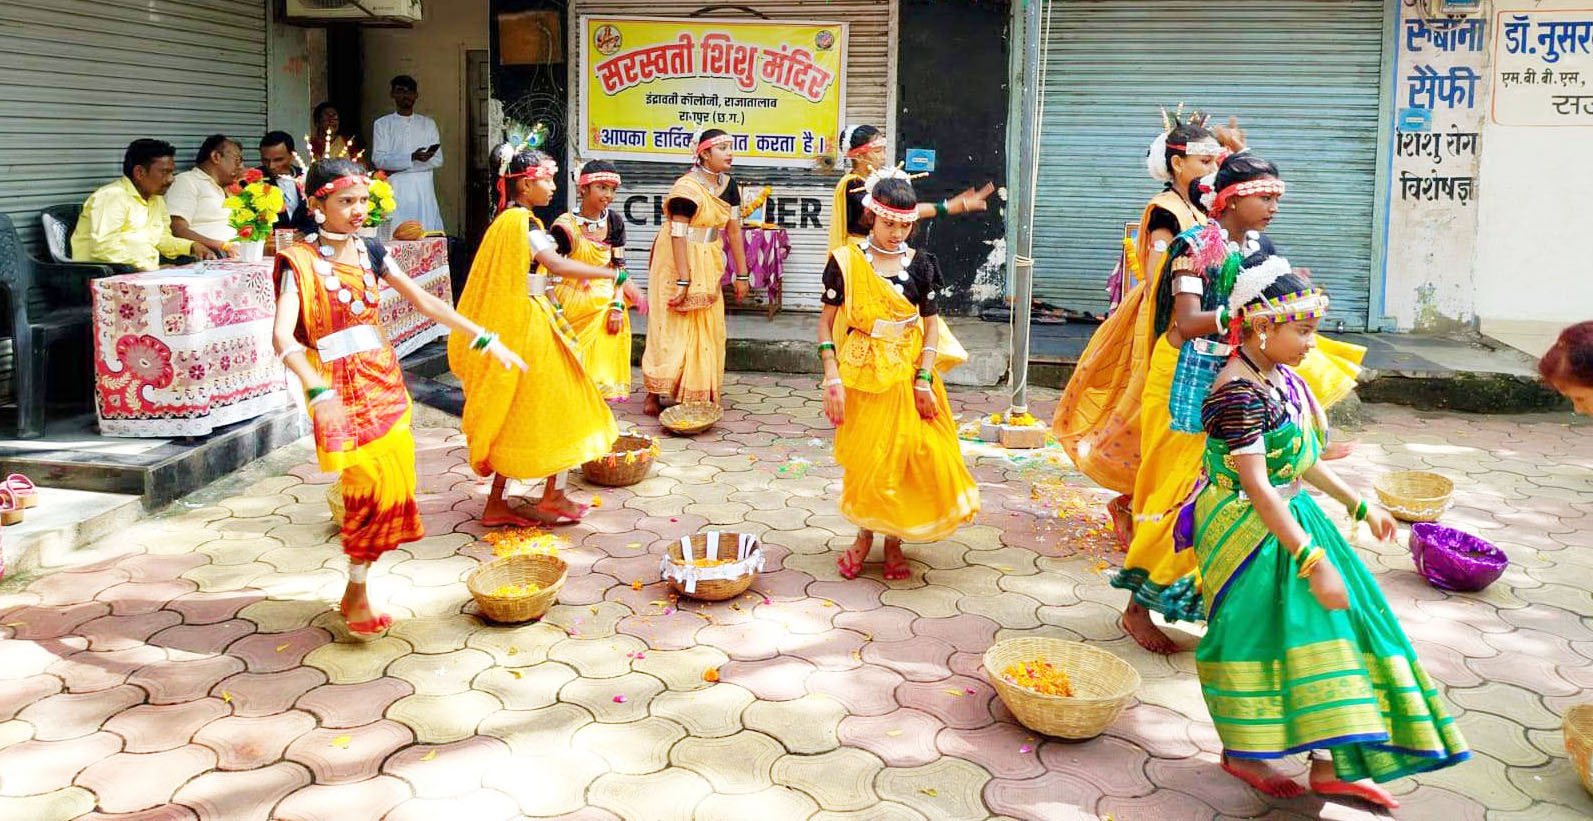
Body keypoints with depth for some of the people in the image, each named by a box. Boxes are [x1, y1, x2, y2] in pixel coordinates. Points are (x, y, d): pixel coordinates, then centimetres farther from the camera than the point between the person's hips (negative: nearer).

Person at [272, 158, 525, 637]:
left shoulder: (370, 252, 7)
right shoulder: (300, 262, -11)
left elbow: (424, 301, 12)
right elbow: (282, 335, -23)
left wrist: (485, 340, 7)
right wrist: (319, 390, -39)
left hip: (385, 381, 6)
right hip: (341, 390, -6)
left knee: (394, 484, 4)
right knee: (373, 485, -12)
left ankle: (355, 592, 19)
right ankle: (356, 598, 6)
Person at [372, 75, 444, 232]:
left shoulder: (428, 123, 14)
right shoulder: (382, 124, 10)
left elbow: (437, 159, 4)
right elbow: (378, 159, -2)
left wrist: (397, 167, -5)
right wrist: (412, 158, -18)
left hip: (423, 191, 1)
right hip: (395, 192, -1)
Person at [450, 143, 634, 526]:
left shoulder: (505, 220, 13)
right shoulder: (523, 222, -17)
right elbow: (556, 264, -31)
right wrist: (616, 275, -33)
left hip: (511, 323, 9)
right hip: (529, 324, -9)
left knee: (513, 415, 13)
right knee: (555, 407, 4)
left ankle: (496, 503, 17)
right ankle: (552, 497, 13)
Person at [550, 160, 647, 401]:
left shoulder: (614, 222, 0)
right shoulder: (566, 225, -15)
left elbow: (619, 267, 0)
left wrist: (617, 306, -10)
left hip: (604, 298, 5)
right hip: (572, 299, -4)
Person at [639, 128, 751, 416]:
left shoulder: (728, 184, 3)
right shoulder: (688, 187, -18)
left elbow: (734, 229, 5)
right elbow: (678, 234, -21)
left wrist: (742, 274, 4)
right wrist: (683, 281, -25)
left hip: (708, 265, 7)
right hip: (677, 262, -7)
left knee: (708, 329, 8)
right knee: (671, 328, -4)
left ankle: (700, 395, 18)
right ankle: (654, 395, 4)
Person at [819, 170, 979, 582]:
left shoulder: (919, 264, 1)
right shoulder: (846, 261, -5)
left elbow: (930, 325, 2)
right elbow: (827, 322, -3)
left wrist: (924, 379, -8)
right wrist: (832, 378, -10)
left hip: (906, 373, 2)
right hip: (860, 374, -1)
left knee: (907, 454, 2)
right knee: (864, 459, 4)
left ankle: (894, 540, 20)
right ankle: (864, 536, 26)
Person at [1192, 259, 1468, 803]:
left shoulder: (1280, 376, 6)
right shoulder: (1239, 394, -24)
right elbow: (1257, 489, -27)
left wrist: (1358, 504, 20)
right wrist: (1312, 558, -28)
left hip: (1291, 515, 10)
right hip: (1250, 530, -10)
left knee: (1325, 625, 7)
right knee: (1256, 635, 1)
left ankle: (1329, 764, 15)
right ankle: (1241, 752, 22)